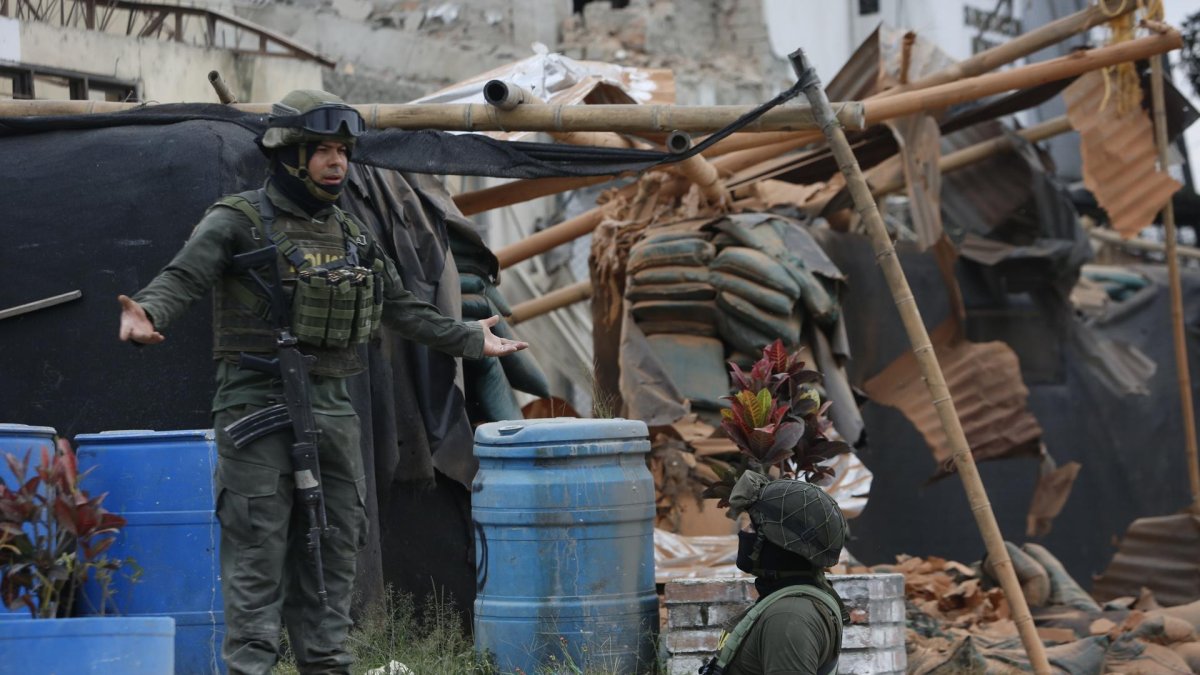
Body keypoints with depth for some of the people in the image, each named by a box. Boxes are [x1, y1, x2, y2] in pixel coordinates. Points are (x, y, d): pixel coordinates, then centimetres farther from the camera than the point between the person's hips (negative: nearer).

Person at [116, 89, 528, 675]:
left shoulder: (352, 235, 16)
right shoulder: (239, 221, -4)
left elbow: (402, 308, 26)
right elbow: (182, 278, -19)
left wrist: (469, 340, 31)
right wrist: (146, 314, -39)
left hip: (331, 407, 7)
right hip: (257, 403, -7)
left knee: (333, 548, 9)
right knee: (258, 546, -8)